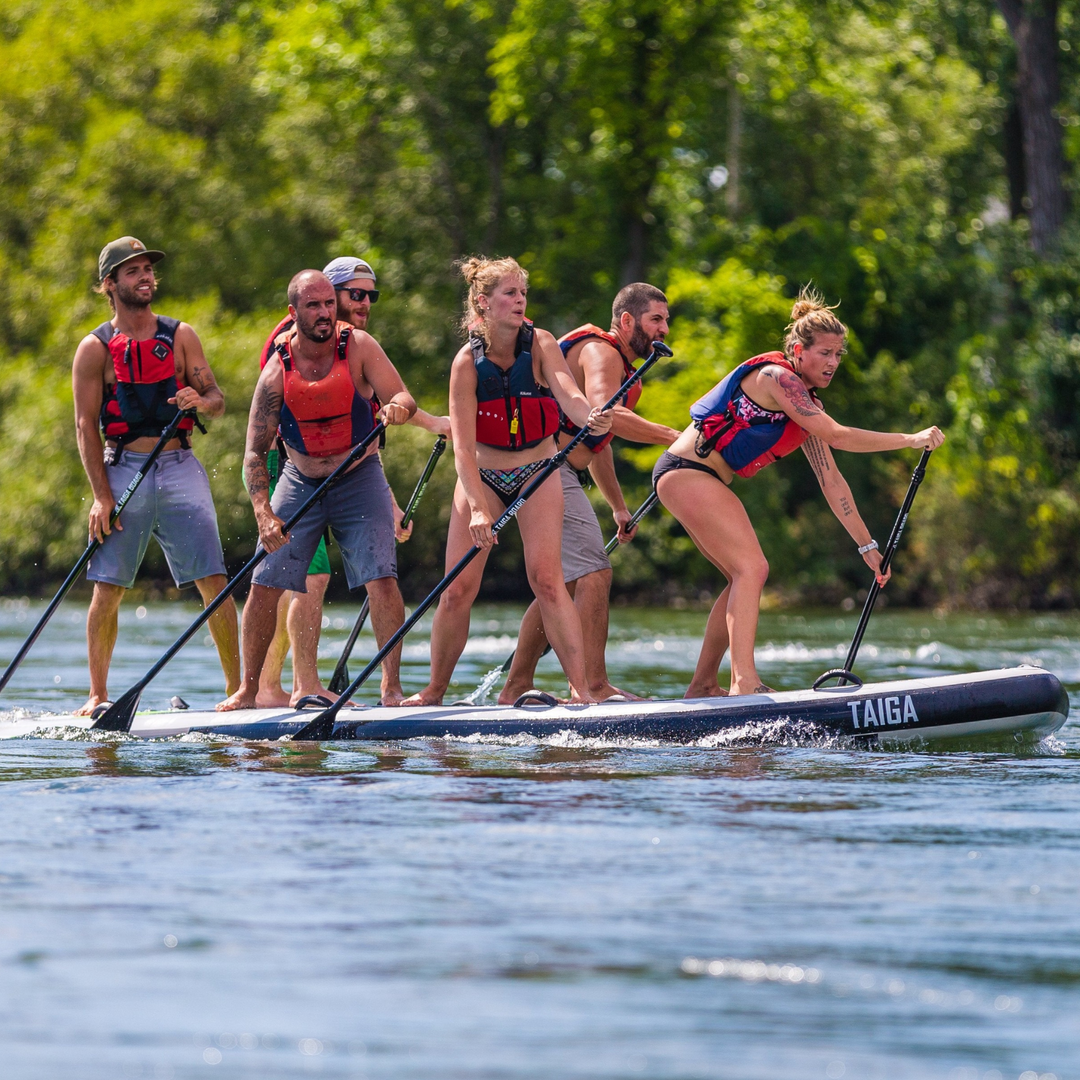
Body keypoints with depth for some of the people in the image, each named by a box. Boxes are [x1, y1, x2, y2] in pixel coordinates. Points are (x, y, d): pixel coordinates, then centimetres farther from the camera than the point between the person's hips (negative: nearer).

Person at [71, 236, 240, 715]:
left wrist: (200, 402, -19)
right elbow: (86, 425, -3)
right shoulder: (96, 348, 0)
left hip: (179, 468, 2)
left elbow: (217, 399, 7)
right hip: (124, 469, -2)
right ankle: (97, 696, 4)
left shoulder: (180, 336, 8)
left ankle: (237, 685, 1)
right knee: (108, 588, -4)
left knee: (214, 581, -6)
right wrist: (102, 495, -12)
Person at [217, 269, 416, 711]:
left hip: (359, 479, -1)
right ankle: (248, 690, 13)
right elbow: (255, 452, -13)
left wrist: (397, 406, -42)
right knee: (264, 585, -2)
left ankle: (392, 687, -9)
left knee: (381, 578, -17)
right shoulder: (277, 372, -13)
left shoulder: (358, 347, -14)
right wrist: (264, 514, -26)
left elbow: (405, 398, -16)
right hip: (300, 480, 1)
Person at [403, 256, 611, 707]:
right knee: (458, 589, -3)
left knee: (546, 577, -17)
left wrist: (589, 417, -54)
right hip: (482, 476, 1)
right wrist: (477, 509, -30)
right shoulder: (468, 362, -14)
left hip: (537, 473, -1)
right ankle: (434, 691, 14)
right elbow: (463, 447, -18)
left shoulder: (540, 345, -13)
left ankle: (580, 688, -18)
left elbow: (567, 391, -31)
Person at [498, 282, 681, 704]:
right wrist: (670, 436, -31)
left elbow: (596, 443, 29)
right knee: (593, 575, -15)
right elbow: (603, 413, -29)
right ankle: (596, 687, -18)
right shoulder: (601, 352, -10)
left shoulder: (618, 363, 24)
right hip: (550, 466, -11)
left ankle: (515, 688, 16)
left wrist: (619, 507, 27)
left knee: (564, 585, 14)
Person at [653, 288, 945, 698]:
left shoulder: (806, 404, 14)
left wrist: (867, 544, 10)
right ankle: (744, 681, -28)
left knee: (744, 578, 12)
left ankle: (702, 686, 16)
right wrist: (911, 440, -23)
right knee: (751, 569, -19)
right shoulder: (776, 377, -16)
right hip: (686, 472, -10)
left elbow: (830, 479, 14)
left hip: (707, 481, 10)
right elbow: (837, 436, -24)